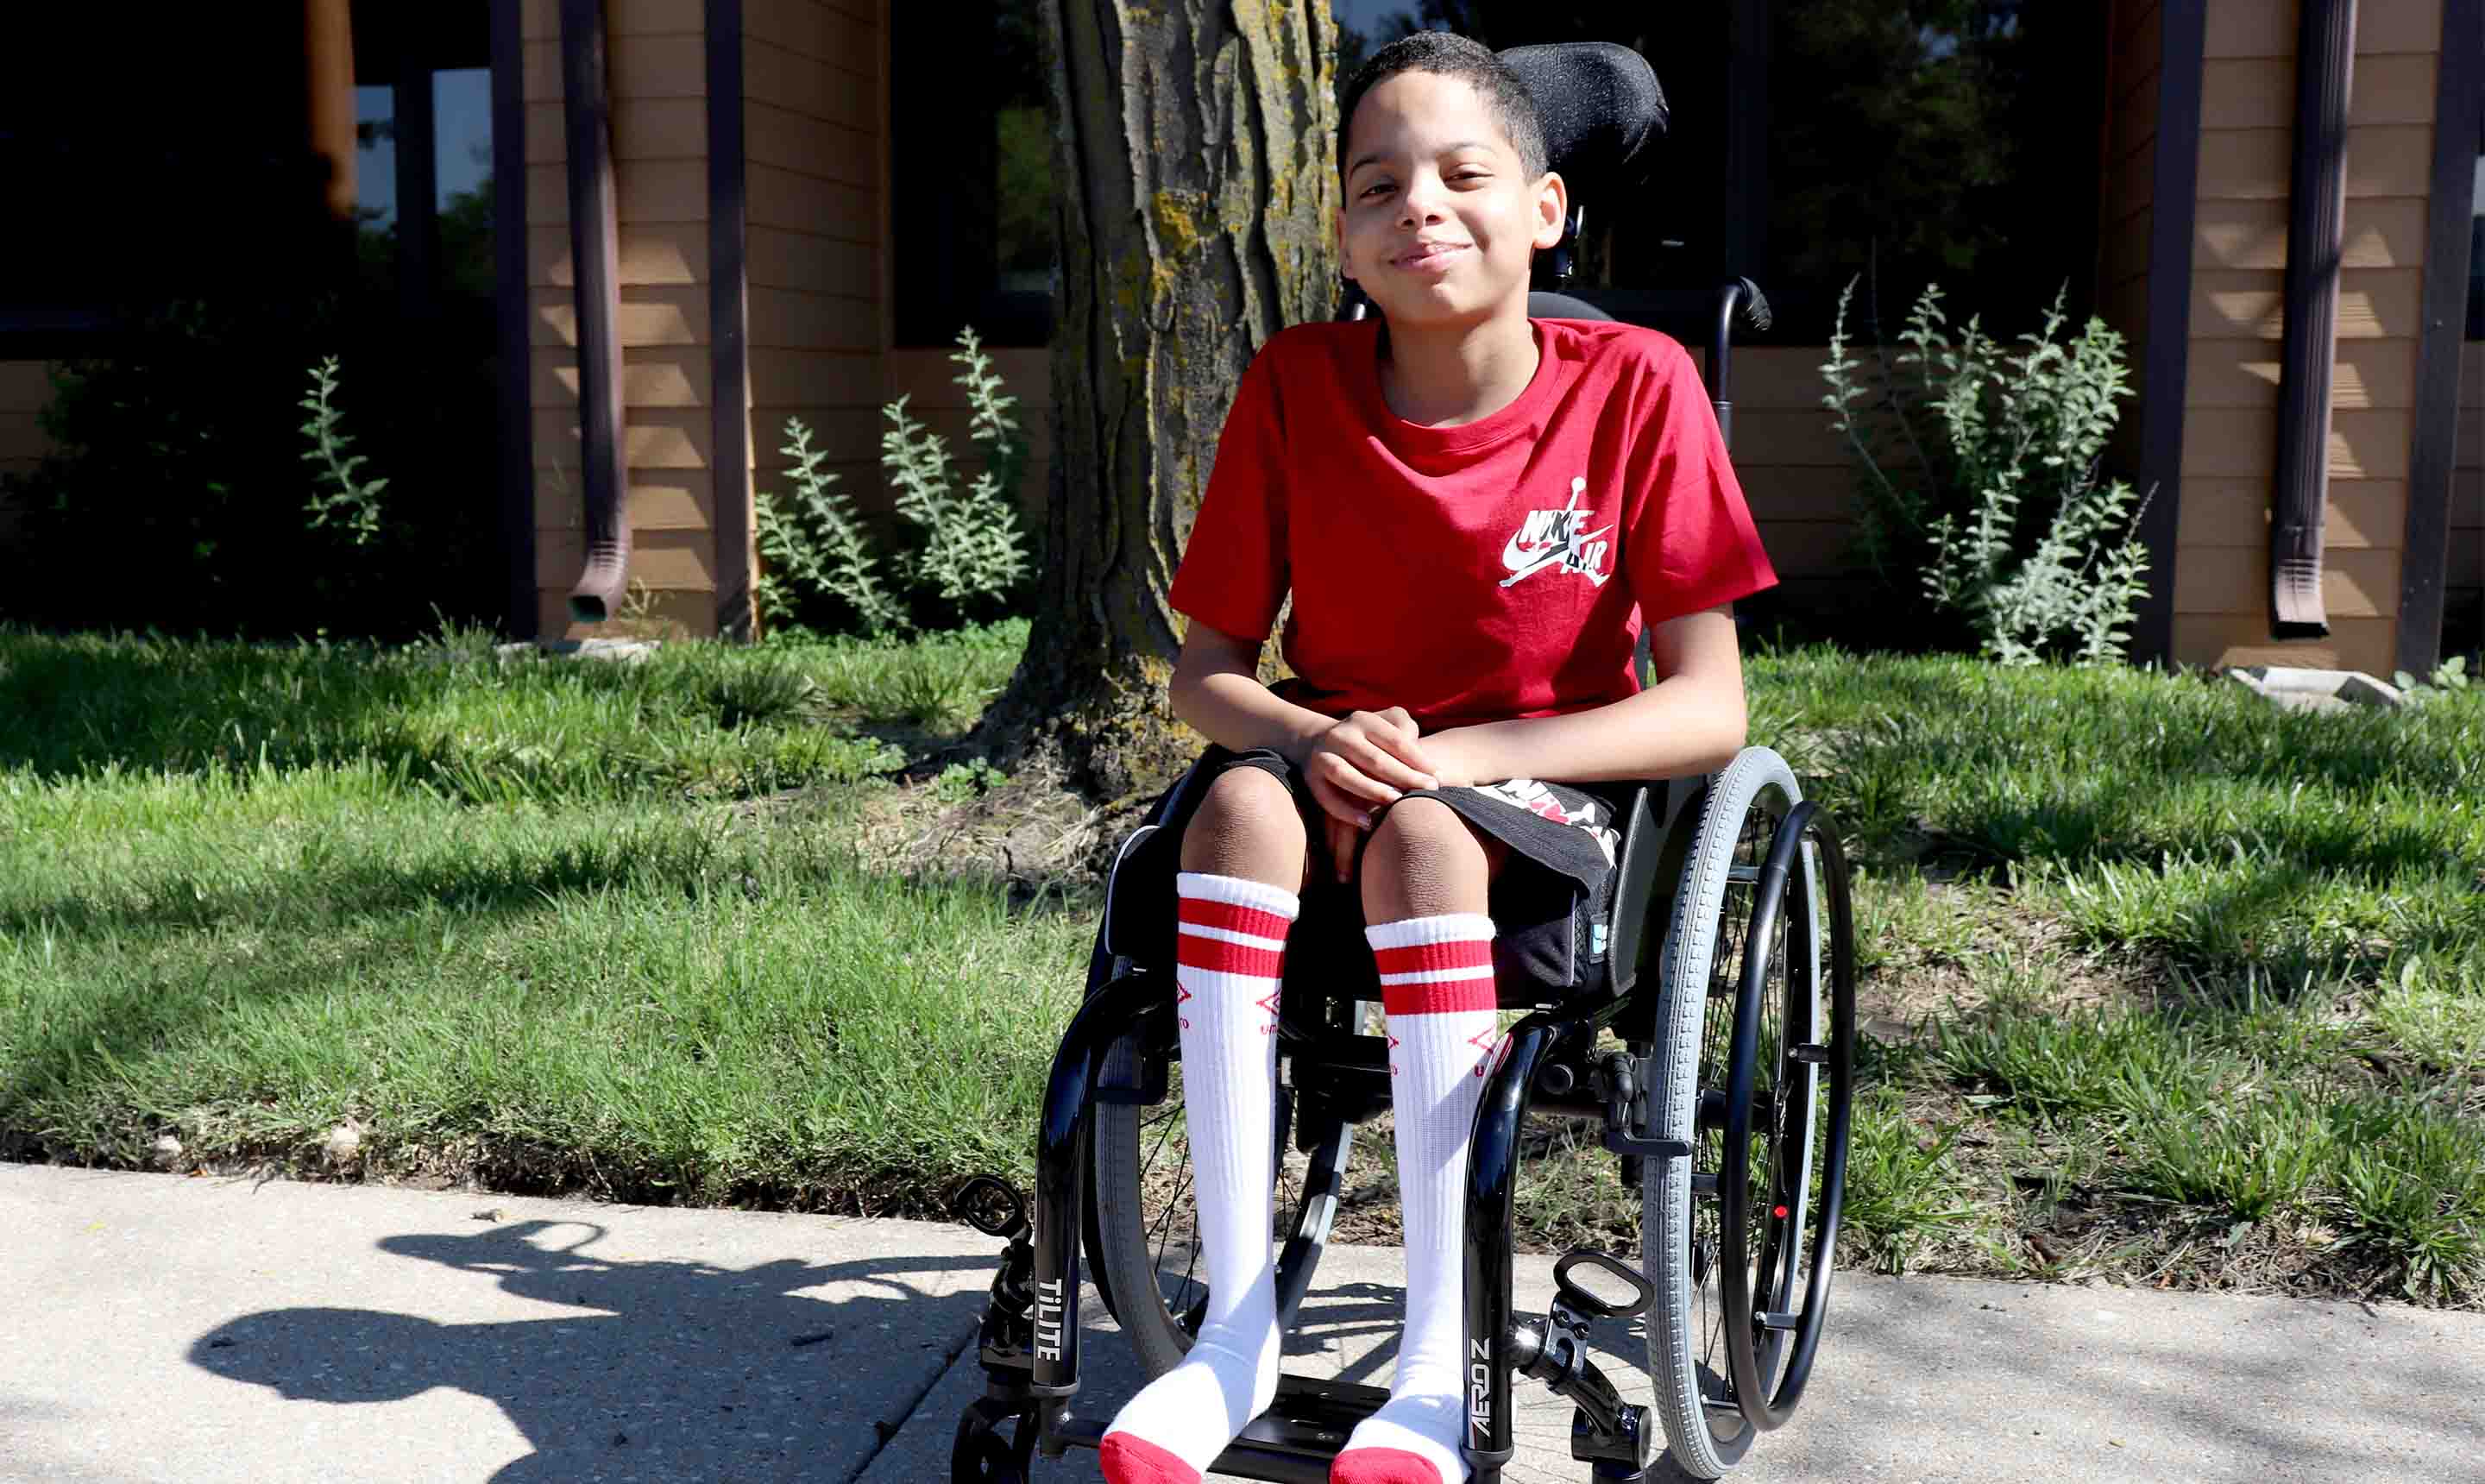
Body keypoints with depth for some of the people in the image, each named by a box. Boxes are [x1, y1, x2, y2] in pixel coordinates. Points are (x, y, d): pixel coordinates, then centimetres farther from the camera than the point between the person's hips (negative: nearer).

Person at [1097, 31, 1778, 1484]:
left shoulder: (1634, 386, -11)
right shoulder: (1295, 386, -5)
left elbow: (1708, 710, -13)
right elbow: (1206, 670, 1)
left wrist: (1455, 755, -23)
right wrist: (1317, 741, -22)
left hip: (1544, 812, -2)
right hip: (1337, 758, 2)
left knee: (1420, 834, -34)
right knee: (1240, 801, -30)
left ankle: (1439, 1365, -27)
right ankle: (1238, 1328, -26)